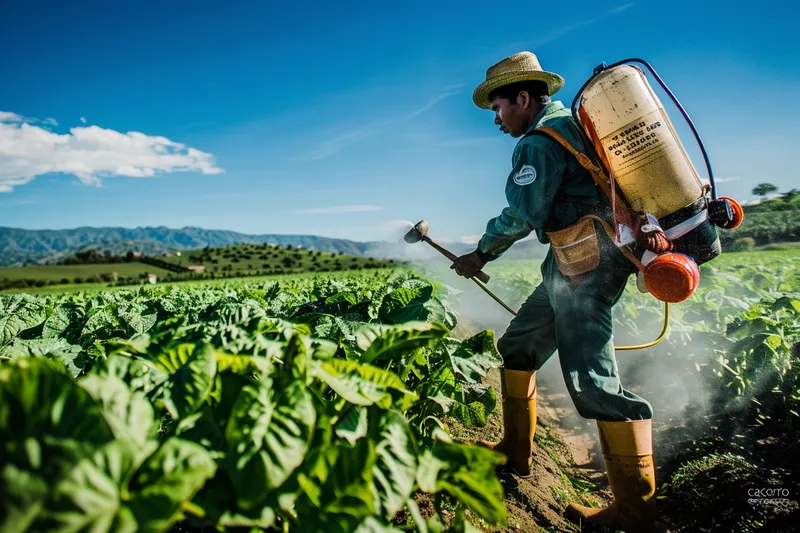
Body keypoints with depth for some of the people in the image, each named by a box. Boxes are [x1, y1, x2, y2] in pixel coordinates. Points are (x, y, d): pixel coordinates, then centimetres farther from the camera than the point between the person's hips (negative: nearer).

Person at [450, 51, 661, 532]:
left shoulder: (539, 141, -10)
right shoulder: (572, 123, 21)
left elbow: (521, 216, -16)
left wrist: (480, 255, -2)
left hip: (585, 266, -11)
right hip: (575, 265, 11)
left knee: (594, 383, -11)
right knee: (517, 347, 15)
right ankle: (515, 453, 26)